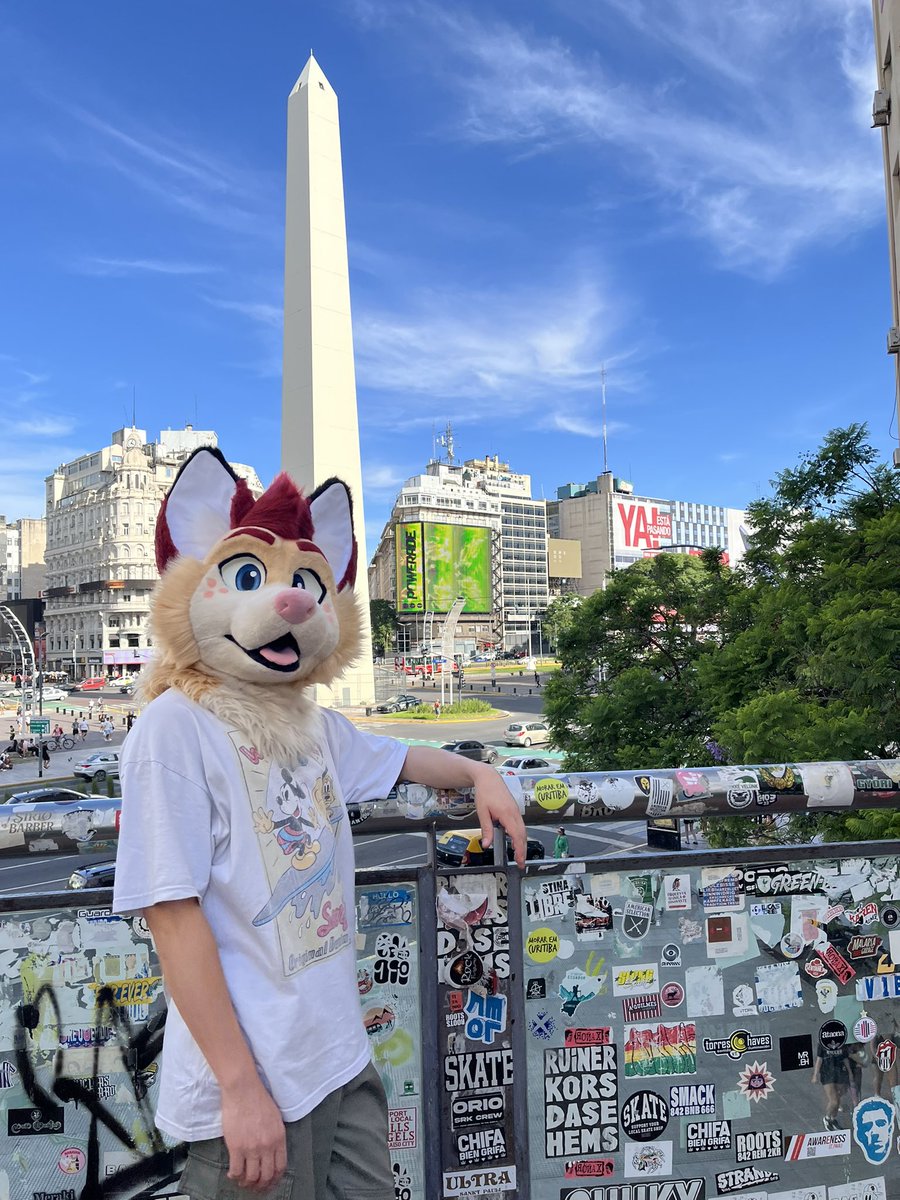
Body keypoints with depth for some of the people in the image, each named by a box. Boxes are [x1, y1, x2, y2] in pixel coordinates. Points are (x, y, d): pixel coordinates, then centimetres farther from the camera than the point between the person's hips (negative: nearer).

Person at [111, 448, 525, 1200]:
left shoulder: (315, 726, 5)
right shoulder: (177, 727, -17)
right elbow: (173, 914, -19)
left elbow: (397, 761, 25)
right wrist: (240, 1088, -18)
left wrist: (480, 774, 9)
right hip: (254, 1085, -7)